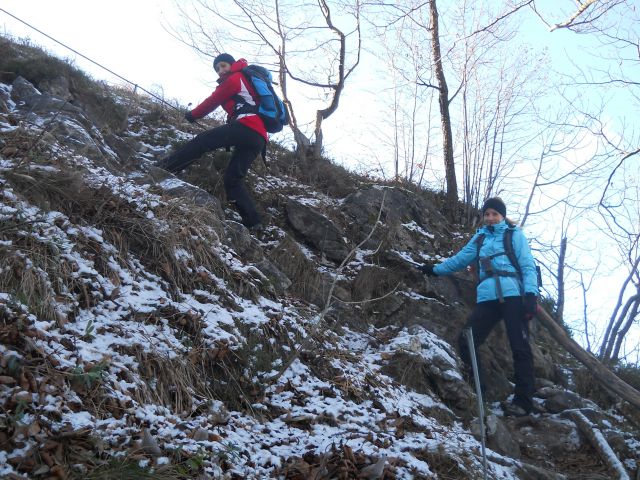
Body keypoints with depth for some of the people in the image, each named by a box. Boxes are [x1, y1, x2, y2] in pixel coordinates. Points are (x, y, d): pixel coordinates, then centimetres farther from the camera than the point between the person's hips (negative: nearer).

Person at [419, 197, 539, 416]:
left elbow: (528, 265, 1)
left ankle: (523, 401, -5)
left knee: (520, 348, -6)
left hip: (512, 296, -4)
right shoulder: (480, 238, 23)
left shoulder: (514, 235, 10)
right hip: (487, 298, 5)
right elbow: (460, 259, 33)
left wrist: (530, 293, -13)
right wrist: (435, 269, 40)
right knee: (467, 342, -9)